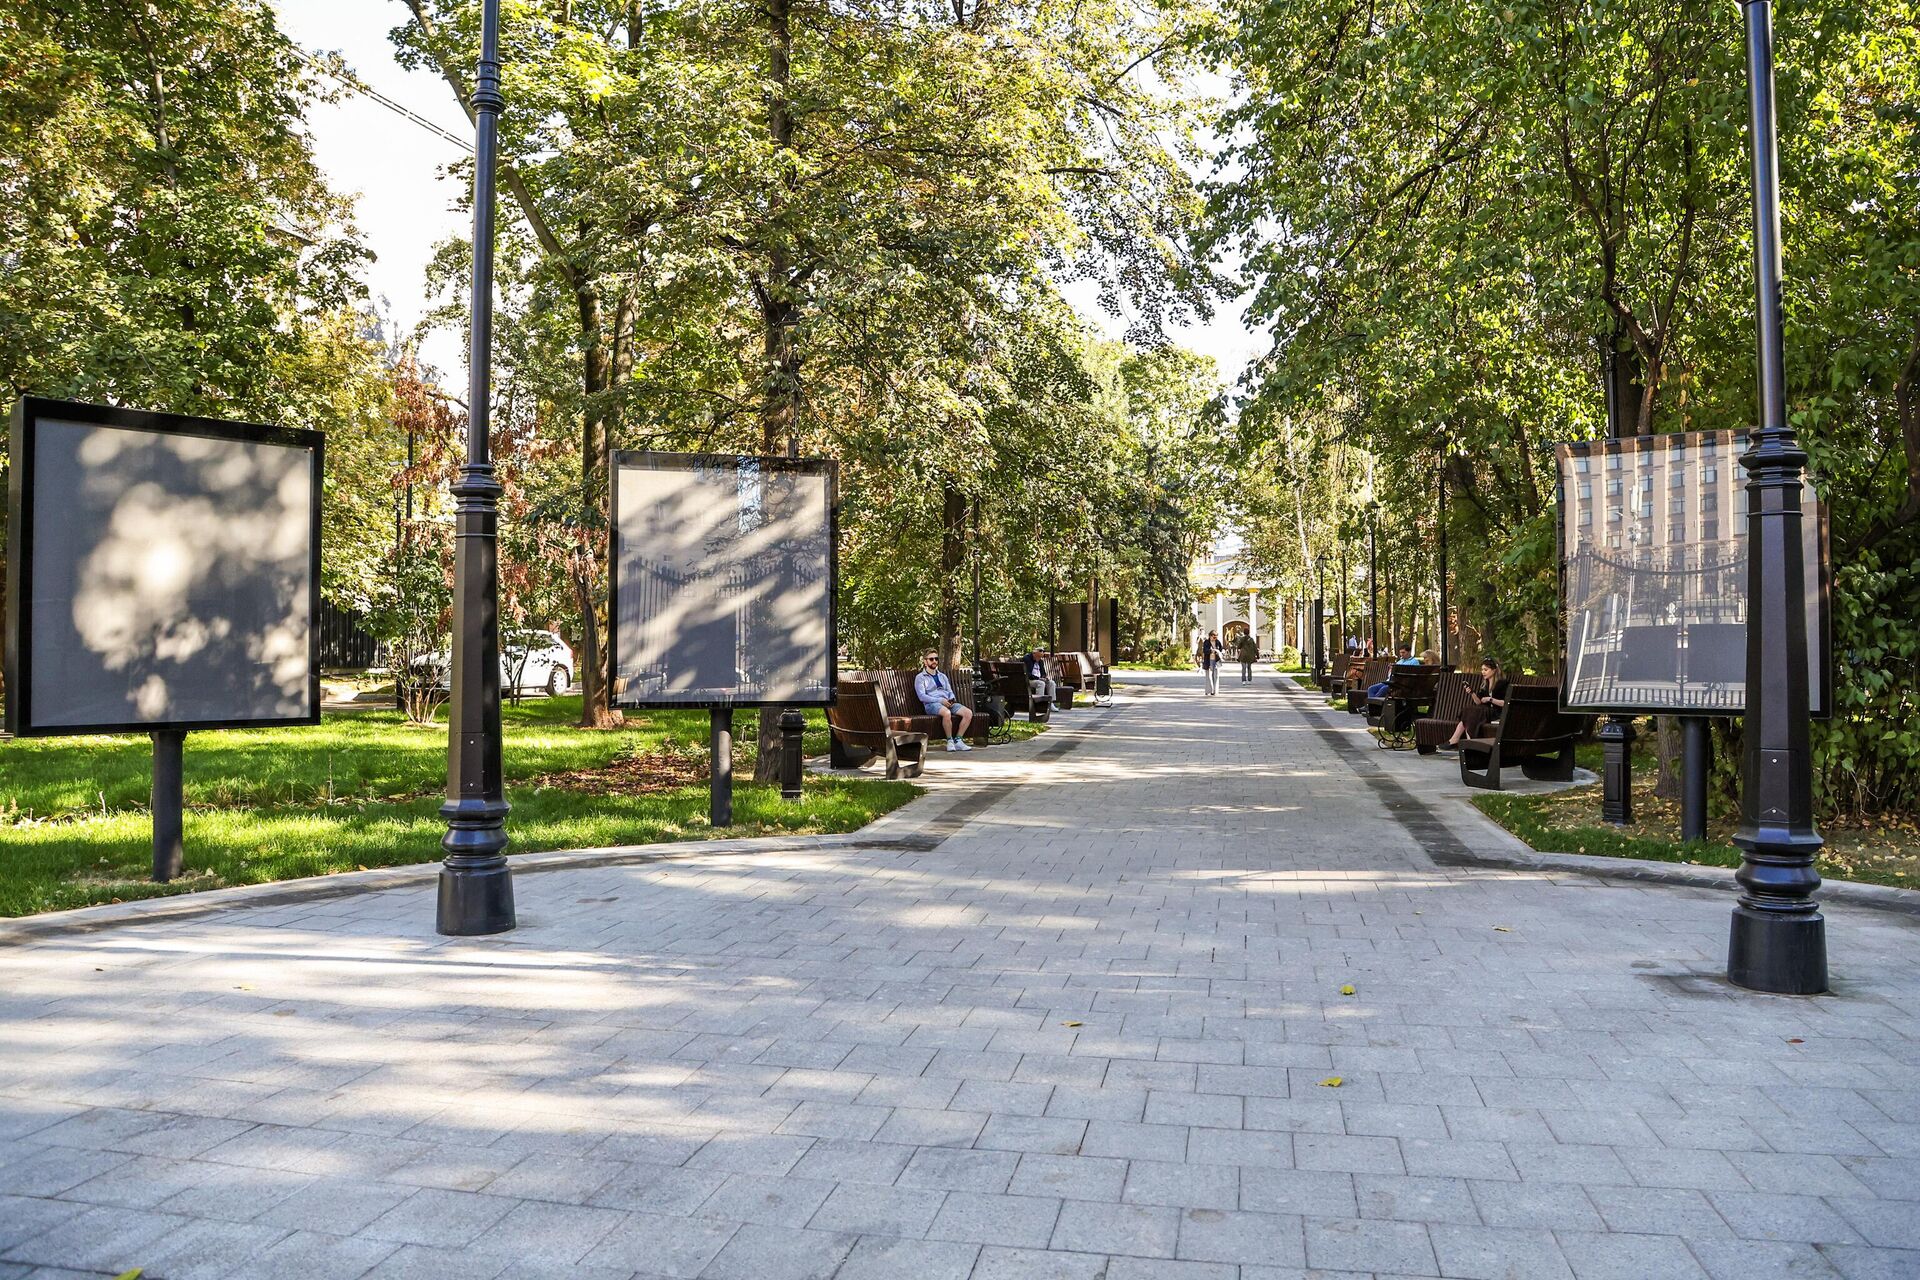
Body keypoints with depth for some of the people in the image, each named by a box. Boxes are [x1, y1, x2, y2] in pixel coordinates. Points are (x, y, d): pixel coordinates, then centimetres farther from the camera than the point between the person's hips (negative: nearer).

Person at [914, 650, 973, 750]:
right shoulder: (920, 678, 8)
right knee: (947, 713, -40)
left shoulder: (942, 676, 28)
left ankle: (958, 740, -17)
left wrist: (952, 699, -2)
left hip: (947, 703, 6)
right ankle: (950, 741, -23)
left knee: (968, 712, -21)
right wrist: (940, 700, -15)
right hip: (932, 704, -6)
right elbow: (922, 696, -5)